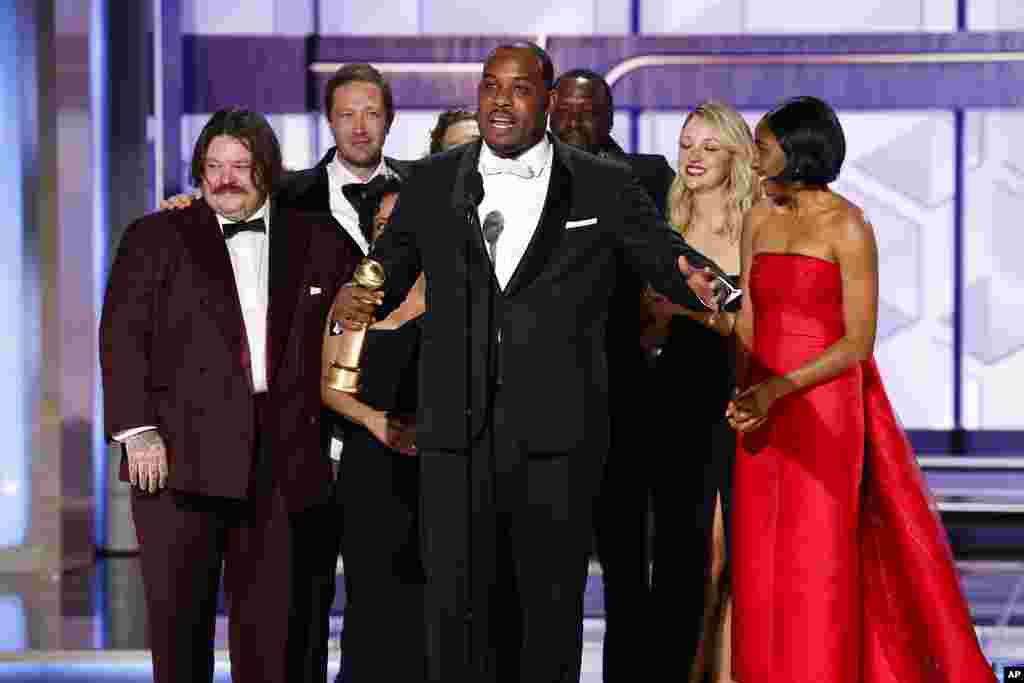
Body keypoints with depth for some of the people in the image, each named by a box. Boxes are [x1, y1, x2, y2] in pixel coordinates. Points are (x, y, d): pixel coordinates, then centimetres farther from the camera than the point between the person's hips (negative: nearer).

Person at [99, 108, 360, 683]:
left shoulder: (319, 242, 13)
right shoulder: (155, 238, 8)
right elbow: (123, 336, 1)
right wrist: (138, 431, -10)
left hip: (284, 458, 1)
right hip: (180, 456, -1)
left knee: (271, 620, 1)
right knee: (179, 615, 0)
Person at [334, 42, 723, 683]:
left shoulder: (604, 188, 4)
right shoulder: (432, 183, 8)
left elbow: (667, 257, 3)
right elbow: (386, 272, 11)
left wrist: (701, 281, -21)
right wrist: (352, 301, -12)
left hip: (556, 438, -1)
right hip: (457, 436, 1)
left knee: (551, 606, 8)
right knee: (458, 606, -1)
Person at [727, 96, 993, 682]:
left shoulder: (848, 227, -8)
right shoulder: (760, 219, 10)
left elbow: (858, 343, -10)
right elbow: (746, 325, 8)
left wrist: (777, 388, -19)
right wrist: (743, 398, -8)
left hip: (824, 408, -5)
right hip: (762, 411, 5)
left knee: (817, 558, -4)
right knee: (761, 561, 6)